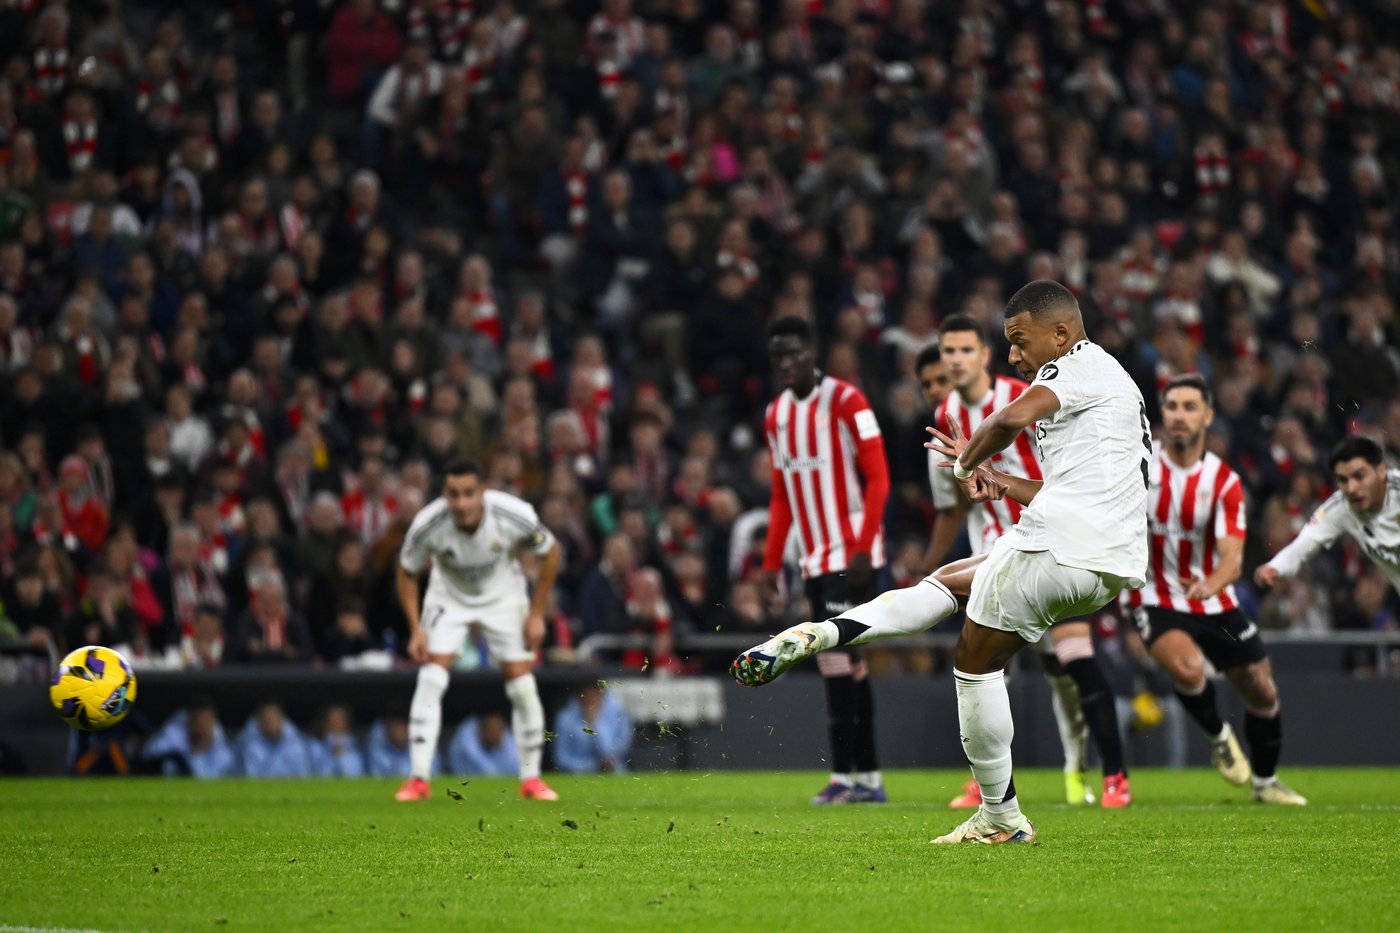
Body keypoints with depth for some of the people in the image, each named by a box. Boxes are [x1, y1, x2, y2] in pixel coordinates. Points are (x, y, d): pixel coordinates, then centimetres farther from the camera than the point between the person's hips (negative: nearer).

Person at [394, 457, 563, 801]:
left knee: (523, 688, -6)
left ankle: (531, 779, 10)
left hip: (504, 596, 0)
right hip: (449, 596, 0)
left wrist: (537, 614, -10)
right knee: (430, 679, -16)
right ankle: (419, 779, -12)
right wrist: (416, 629, -18)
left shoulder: (515, 515, -31)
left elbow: (550, 552, -11)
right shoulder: (427, 525, -30)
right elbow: (407, 573, -10)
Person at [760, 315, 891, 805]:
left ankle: (844, 776, -12)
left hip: (851, 555, -7)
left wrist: (863, 549, -18)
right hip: (814, 557, 7)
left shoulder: (845, 401, -9)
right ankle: (869, 777, 12)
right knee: (848, 663, 9)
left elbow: (878, 479, -11)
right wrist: (772, 562, 15)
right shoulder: (776, 415, 14)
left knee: (836, 656, -13)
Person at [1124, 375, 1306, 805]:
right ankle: (1218, 737, 0)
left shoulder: (1224, 481, -9)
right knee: (1189, 668, -31)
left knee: (1262, 691, 8)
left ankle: (1265, 781, 34)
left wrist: (1211, 584, -40)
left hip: (1213, 601, 3)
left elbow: (1232, 555, -21)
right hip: (1154, 598, -3)